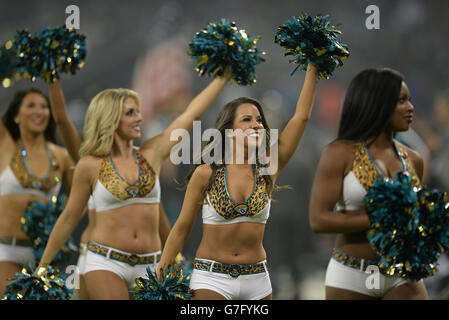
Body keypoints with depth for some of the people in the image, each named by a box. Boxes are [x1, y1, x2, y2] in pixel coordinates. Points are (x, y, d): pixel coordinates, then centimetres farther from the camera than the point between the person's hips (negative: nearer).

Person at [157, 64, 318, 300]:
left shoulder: (268, 169, 1)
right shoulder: (206, 174, -5)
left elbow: (301, 116, -2)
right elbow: (182, 228, 2)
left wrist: (312, 68, -3)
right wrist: (159, 278, 2)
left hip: (256, 280, 3)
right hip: (211, 278, -3)